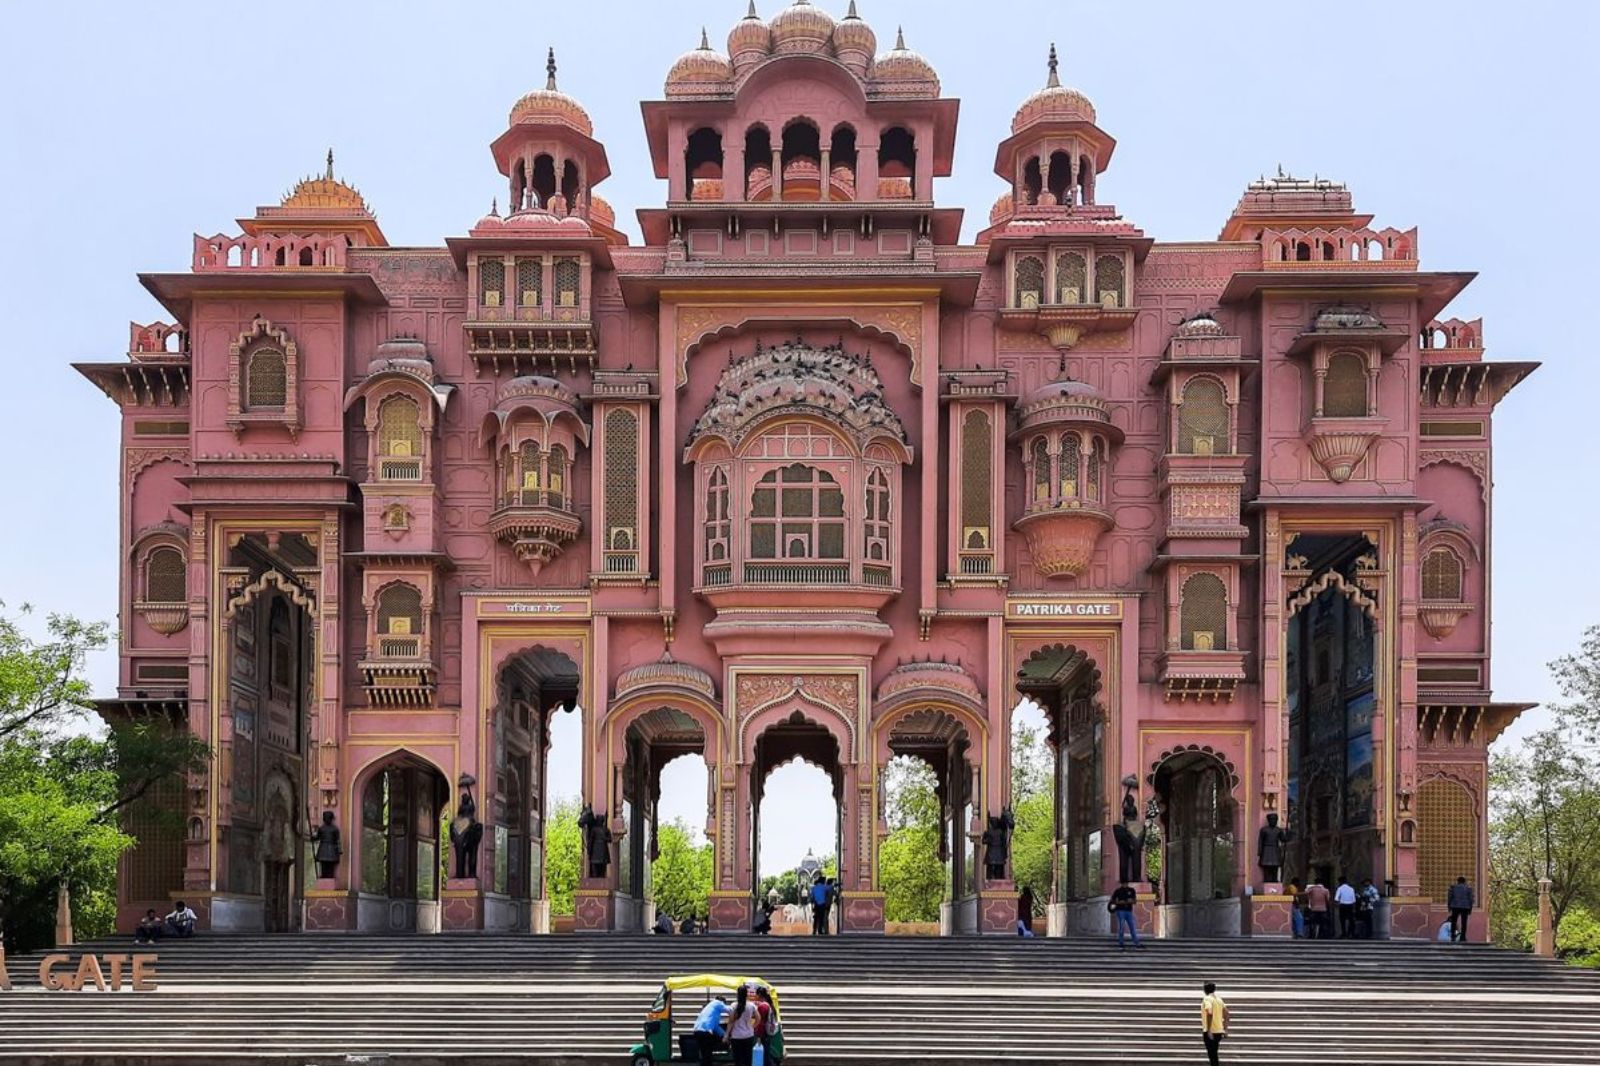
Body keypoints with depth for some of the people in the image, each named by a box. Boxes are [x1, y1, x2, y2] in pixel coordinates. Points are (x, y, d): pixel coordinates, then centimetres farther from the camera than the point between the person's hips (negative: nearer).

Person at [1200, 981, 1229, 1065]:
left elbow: (1209, 1013, -27)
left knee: (1212, 1055, -5)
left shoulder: (1207, 999, -12)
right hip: (1219, 1031, 8)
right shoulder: (1219, 998, 12)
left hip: (1210, 1032, -8)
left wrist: (1208, 1030, -27)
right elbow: (1226, 1013, 14)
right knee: (1214, 1054, 18)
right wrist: (1225, 1029, 19)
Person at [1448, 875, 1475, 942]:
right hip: (1465, 907, -1)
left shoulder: (1453, 887, 4)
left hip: (1455, 907, 1)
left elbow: (1449, 897, 2)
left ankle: (1453, 937, 1)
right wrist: (1470, 909, 6)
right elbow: (1471, 899, 1)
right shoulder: (1468, 888, 2)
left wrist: (1449, 907, 9)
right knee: (1464, 923, 1)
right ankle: (1462, 938, -4)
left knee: (1454, 922, 9)